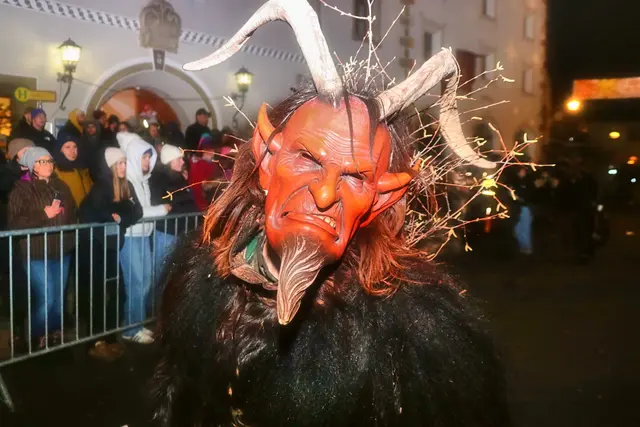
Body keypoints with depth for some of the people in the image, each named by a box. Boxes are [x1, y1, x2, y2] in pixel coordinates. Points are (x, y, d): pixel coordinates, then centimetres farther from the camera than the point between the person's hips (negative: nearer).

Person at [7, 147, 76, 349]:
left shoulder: (60, 186, 11)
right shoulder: (23, 188, -6)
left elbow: (72, 212, 19)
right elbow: (15, 222, -14)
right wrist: (43, 215, -17)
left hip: (61, 250, 6)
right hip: (37, 253, -5)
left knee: (58, 297, 13)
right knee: (45, 298, -7)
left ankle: (55, 333, 28)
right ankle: (39, 338, 13)